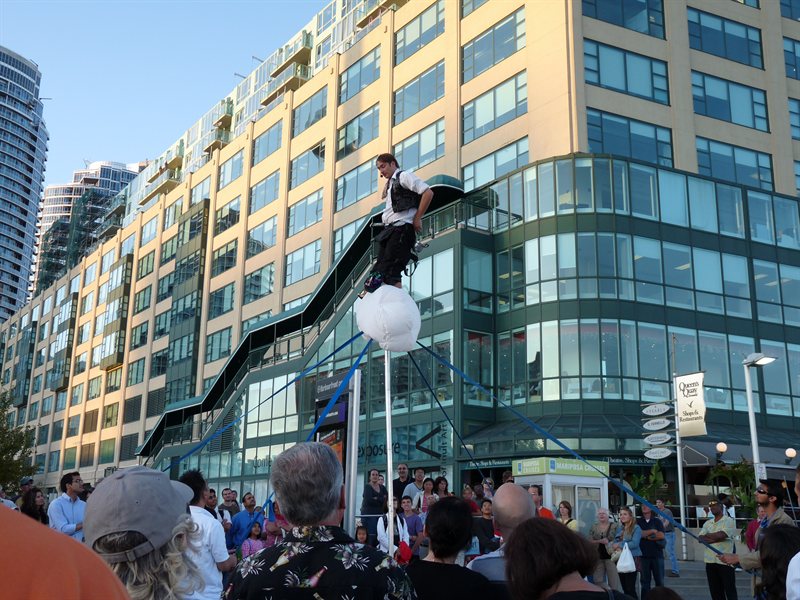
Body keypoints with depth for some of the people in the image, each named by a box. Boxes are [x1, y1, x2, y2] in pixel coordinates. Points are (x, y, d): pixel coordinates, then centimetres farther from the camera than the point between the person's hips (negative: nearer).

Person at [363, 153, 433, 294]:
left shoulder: (404, 176, 0)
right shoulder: (390, 184, 27)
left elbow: (428, 193, -11)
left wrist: (417, 218, -11)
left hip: (401, 229, -9)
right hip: (389, 230, 9)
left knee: (390, 273, -19)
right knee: (379, 273, 1)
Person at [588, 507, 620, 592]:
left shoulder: (614, 526, -2)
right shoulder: (594, 527, 9)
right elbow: (590, 541, 1)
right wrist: (600, 541, -15)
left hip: (611, 556, -4)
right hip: (598, 557, 4)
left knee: (614, 581, -4)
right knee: (598, 580, 3)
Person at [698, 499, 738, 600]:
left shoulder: (729, 521, -4)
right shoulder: (707, 523, 15)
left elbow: (720, 535, -19)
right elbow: (700, 538, 3)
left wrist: (707, 536, -3)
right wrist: (713, 539, -15)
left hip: (725, 561, -6)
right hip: (710, 561, 6)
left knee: (730, 591, 0)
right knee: (715, 591, 11)